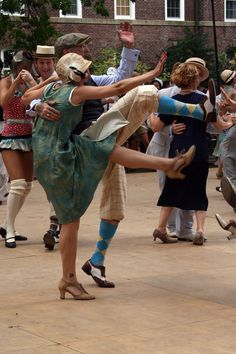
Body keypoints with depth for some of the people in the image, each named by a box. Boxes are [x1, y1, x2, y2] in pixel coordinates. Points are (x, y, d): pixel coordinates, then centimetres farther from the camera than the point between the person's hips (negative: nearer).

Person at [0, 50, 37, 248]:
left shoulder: (31, 83, 11)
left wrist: (30, 80, -16)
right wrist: (17, 81, -22)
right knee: (18, 184, -16)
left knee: (27, 186, 5)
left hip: (30, 138, 5)